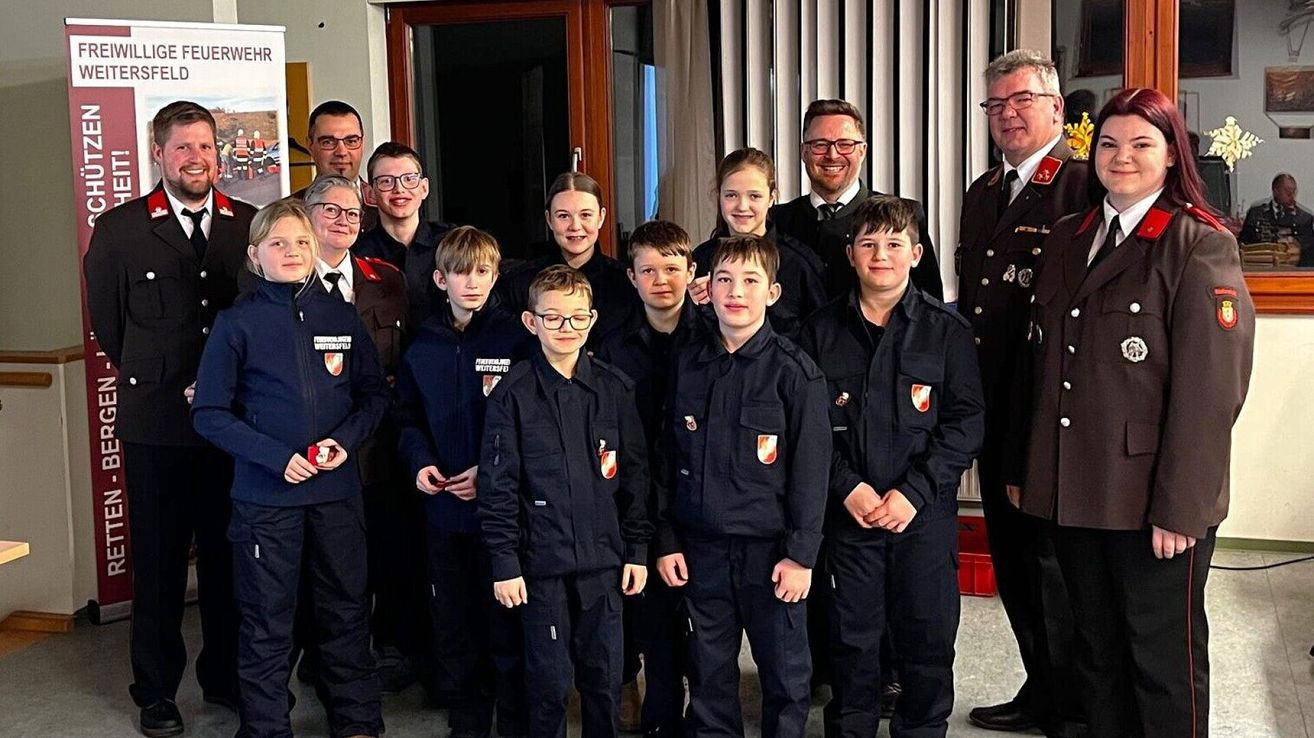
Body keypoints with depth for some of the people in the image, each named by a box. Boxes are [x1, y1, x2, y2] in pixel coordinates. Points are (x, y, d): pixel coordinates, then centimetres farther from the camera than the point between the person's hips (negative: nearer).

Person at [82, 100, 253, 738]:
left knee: (229, 555, 11)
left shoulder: (252, 225, 5)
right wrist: (163, 385, 3)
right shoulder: (118, 230, 0)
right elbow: (108, 325, 5)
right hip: (155, 422, -1)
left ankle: (225, 676, 27)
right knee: (158, 561, 7)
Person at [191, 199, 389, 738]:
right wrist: (276, 456, -14)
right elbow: (209, 413, -4)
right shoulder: (237, 323, -4)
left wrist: (347, 438, -9)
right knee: (267, 618, 6)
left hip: (337, 488, 3)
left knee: (346, 609, 13)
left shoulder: (341, 316, 4)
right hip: (265, 492, -2)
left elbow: (374, 393, 10)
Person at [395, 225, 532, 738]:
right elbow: (409, 419, 15)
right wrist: (420, 462, -3)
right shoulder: (424, 347, 8)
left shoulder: (515, 339, -5)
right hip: (444, 505, 4)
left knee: (506, 621, 2)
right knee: (453, 623, 12)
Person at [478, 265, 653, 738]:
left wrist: (637, 549, 5)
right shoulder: (514, 394, -5)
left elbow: (634, 475, 7)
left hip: (603, 560, 3)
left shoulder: (615, 389, 3)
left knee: (605, 678, 11)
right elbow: (497, 485, -5)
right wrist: (504, 562, -7)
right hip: (542, 562, -2)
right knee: (549, 681, 6)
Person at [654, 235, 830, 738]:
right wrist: (666, 540, 5)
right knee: (708, 674, 13)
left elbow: (811, 466, -8)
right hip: (701, 548, 3)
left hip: (770, 548, -3)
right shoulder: (687, 366, 5)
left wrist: (801, 553, -10)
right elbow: (667, 460, 9)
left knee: (785, 674, 8)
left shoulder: (794, 371, -7)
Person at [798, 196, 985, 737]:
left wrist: (914, 492, -13)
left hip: (925, 512, -1)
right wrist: (847, 487, -11)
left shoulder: (947, 329, 0)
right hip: (847, 510, 1)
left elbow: (966, 421, -4)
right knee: (852, 637, 9)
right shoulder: (821, 331, 3)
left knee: (927, 639, 6)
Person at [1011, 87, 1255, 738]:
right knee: (1097, 655, 17)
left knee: (1165, 660, 7)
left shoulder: (1200, 246, -9)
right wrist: (1023, 467, 10)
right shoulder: (1066, 241, 11)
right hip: (1074, 491, 6)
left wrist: (1180, 508, -17)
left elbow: (1210, 389, -14)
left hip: (1155, 503, -6)